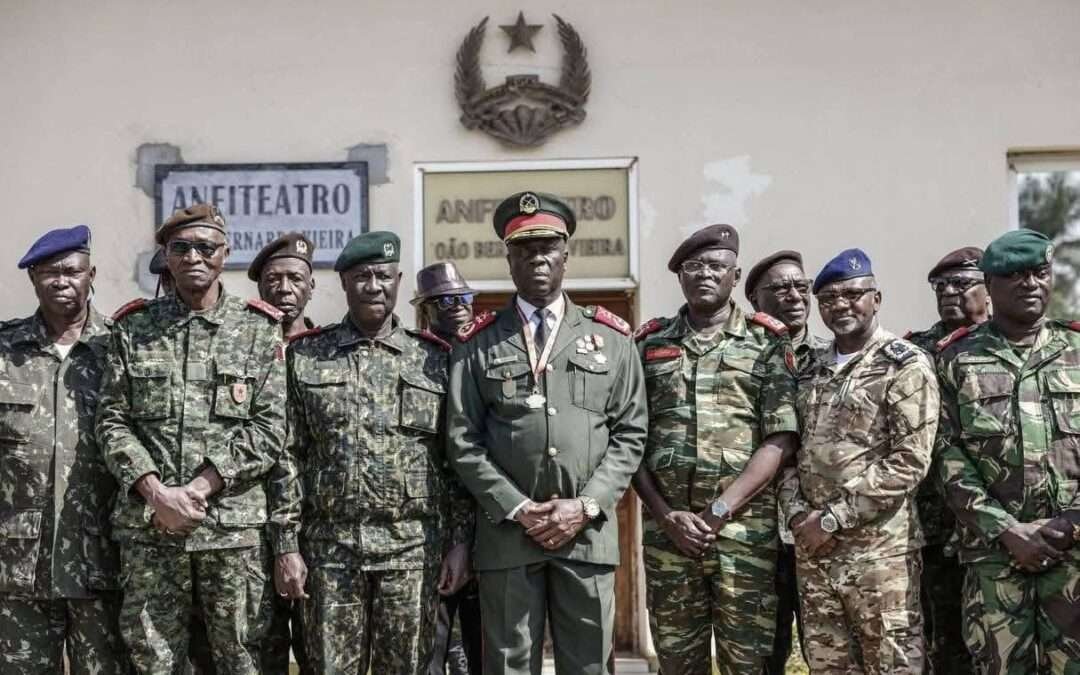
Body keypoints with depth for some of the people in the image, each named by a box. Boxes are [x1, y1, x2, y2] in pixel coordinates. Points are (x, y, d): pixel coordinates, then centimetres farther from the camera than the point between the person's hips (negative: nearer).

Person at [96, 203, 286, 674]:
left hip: (236, 527, -1)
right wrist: (156, 493, -11)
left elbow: (269, 428, -4)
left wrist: (199, 488, -13)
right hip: (147, 527, 1)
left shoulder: (260, 331, 3)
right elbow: (112, 420, 3)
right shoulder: (133, 329, 8)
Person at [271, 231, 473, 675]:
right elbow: (288, 456, 3)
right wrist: (286, 543, -3)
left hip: (414, 547, 0)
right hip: (329, 546, 0)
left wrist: (460, 540, 0)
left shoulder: (434, 360, 6)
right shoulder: (304, 357, 5)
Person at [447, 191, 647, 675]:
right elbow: (464, 442, 1)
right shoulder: (479, 345, 6)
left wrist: (585, 506, -7)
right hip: (506, 531, -1)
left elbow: (630, 435, 5)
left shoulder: (611, 338, 9)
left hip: (588, 532, 1)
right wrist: (518, 509, -9)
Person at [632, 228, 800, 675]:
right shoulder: (649, 343, 10)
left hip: (746, 529, -2)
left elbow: (782, 438, -5)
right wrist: (666, 515, -5)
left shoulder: (767, 343, 4)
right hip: (667, 529, 2)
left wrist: (720, 509, -12)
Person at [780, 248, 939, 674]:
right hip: (811, 547, 6)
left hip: (879, 548, -6)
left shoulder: (905, 365, -5)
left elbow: (909, 461, -13)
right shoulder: (810, 370, 14)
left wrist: (833, 519, -14)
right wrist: (797, 512, -2)